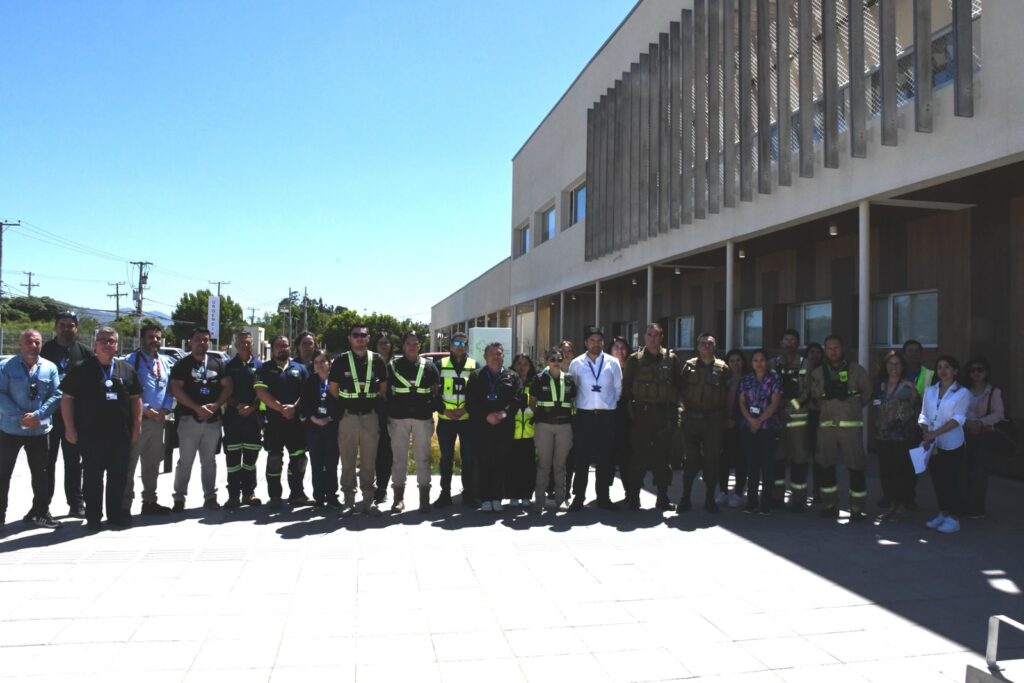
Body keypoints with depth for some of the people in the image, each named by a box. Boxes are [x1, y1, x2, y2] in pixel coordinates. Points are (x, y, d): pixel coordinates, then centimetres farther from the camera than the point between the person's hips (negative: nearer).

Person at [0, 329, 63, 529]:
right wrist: (19, 417, -20)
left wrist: (38, 415, -15)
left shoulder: (50, 368, 3)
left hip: (39, 430, 2)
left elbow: (56, 395, -2)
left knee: (40, 473, 10)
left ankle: (40, 512, 22)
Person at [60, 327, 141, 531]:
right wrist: (70, 428, -6)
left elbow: (135, 398, 13)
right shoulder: (81, 369, -1)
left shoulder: (127, 370, 9)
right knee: (93, 477, 4)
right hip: (91, 435, -3)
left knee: (118, 476, 9)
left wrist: (137, 424, 6)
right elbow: (66, 399, 0)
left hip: (120, 434, 3)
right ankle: (93, 517, 13)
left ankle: (115, 514, 21)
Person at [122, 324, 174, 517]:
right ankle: (124, 505, 4)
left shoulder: (164, 362, 13)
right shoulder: (133, 360, -7)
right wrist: (144, 409, -17)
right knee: (129, 463, -2)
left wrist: (165, 409, -2)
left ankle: (149, 501, 27)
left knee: (153, 462, 16)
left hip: (158, 419, 7)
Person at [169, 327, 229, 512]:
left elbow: (227, 387, 7)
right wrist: (197, 408, -16)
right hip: (189, 418, -3)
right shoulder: (182, 364, 1)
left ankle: (210, 497, 16)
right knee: (185, 461, 0)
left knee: (209, 461, 10)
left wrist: (215, 405, -10)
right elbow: (176, 389, -8)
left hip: (213, 419, 3)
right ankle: (179, 498, 7)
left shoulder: (218, 363, 11)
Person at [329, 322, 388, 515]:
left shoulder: (377, 361, 4)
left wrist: (378, 408, 7)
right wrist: (345, 406, 4)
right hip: (347, 417, -1)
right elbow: (333, 389, 5)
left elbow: (383, 389, 10)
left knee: (369, 460, 6)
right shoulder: (341, 361, 0)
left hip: (370, 417, 1)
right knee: (348, 460, 5)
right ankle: (349, 500, 14)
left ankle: (368, 499, 14)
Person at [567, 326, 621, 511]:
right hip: (584, 415, -1)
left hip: (607, 416, 1)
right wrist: (576, 405, 6)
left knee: (604, 459, 7)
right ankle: (578, 497, 9)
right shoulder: (576, 364, 1)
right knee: (582, 458, 1)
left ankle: (603, 497, 16)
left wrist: (610, 404, 8)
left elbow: (618, 388, 9)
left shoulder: (613, 363, 3)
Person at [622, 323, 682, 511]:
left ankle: (663, 497, 16)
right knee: (640, 455, -1)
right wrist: (633, 403, -4)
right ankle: (633, 496, 6)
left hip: (665, 412, 2)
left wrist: (674, 402, 1)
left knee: (662, 455, 8)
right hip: (643, 412, -2)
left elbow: (680, 383, 10)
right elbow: (626, 385, 4)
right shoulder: (635, 359, 4)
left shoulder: (671, 358, 7)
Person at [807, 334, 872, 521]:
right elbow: (812, 396, 18)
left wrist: (853, 407, 10)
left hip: (851, 426, -3)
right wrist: (826, 409, 8)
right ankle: (830, 506, 19)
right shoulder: (817, 373, 9)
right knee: (826, 466, 7)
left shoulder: (855, 370, 2)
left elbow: (868, 393, 11)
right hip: (826, 426, 3)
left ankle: (856, 509, 7)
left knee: (855, 467, -3)